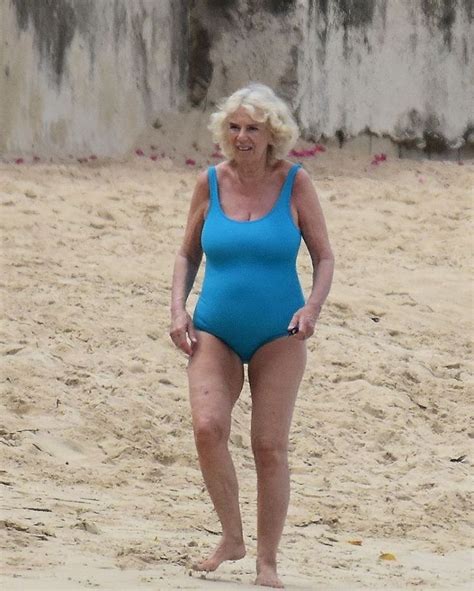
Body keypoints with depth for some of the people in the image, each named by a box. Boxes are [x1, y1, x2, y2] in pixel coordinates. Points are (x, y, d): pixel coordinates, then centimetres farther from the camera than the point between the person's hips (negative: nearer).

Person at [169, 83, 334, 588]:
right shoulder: (210, 183, 3)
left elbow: (323, 257, 3)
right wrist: (178, 309, -2)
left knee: (270, 446, -4)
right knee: (207, 427, -18)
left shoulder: (294, 184, -2)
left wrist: (312, 307, -15)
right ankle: (231, 537, 1)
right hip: (214, 332, 1)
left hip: (278, 337, -1)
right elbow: (188, 254, 12)